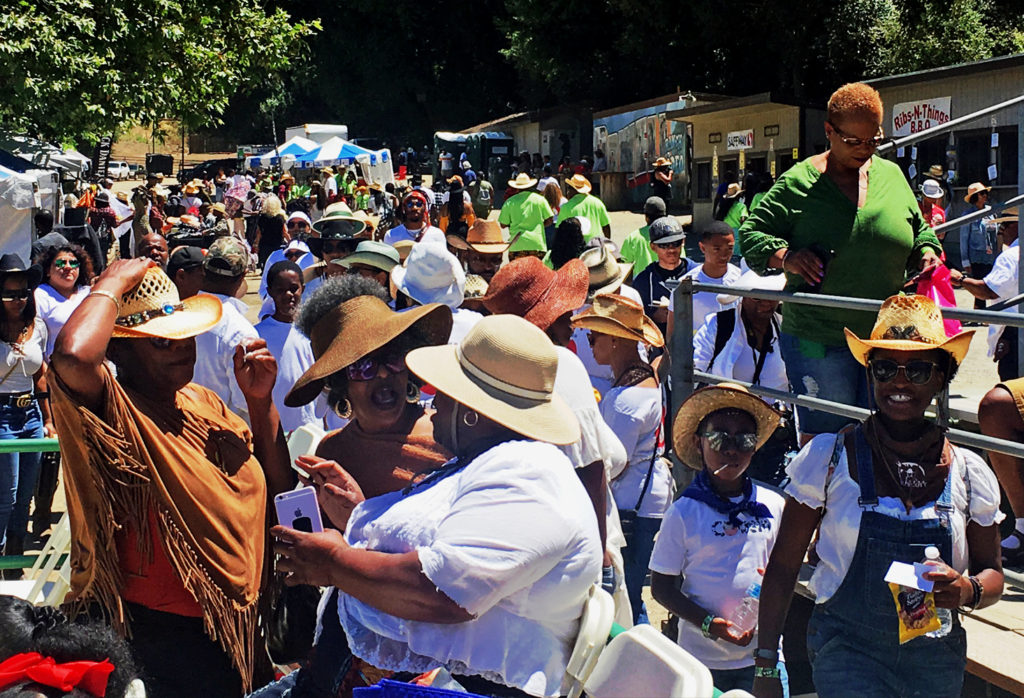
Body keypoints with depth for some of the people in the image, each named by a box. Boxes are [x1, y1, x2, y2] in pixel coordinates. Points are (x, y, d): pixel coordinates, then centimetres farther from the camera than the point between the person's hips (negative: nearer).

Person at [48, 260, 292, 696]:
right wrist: (112, 284, -23)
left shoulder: (202, 401, 7)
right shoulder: (113, 411, -17)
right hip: (160, 635, -8)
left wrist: (259, 400, -3)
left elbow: (277, 485, 10)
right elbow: (73, 355, -41)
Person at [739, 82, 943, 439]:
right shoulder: (799, 182, -2)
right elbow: (751, 233, 1)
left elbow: (919, 228, 24)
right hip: (818, 341, -3)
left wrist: (927, 251, 2)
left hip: (887, 339, 4)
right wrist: (785, 256, -17)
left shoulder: (892, 175, 10)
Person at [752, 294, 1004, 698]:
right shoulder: (827, 458, -4)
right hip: (847, 649, -3)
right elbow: (782, 567, 0)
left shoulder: (969, 474, 2)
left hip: (937, 659, 3)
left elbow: (993, 576, 11)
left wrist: (967, 591, -13)